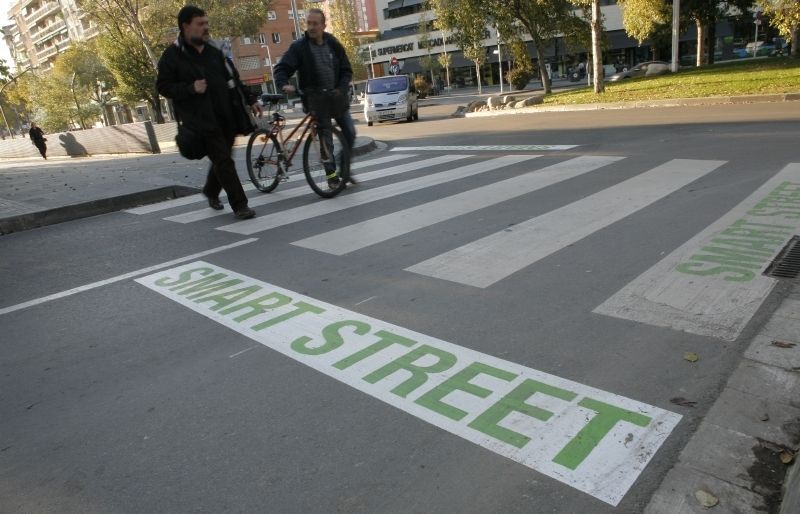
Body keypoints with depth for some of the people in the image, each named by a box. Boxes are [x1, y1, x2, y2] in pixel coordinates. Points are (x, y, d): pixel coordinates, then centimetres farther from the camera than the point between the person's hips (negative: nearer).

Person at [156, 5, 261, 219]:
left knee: (222, 158, 15)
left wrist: (250, 100, 12)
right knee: (223, 161, -9)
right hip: (202, 120, -6)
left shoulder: (214, 51, 13)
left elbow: (233, 78, 19)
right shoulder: (172, 56, -4)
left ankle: (211, 190, 40)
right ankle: (239, 205, -3)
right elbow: (163, 86, -4)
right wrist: (191, 88, -19)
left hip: (226, 115, 6)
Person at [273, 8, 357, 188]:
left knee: (350, 133, 3)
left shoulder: (334, 44, 2)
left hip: (337, 97, 4)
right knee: (326, 139, -3)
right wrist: (284, 84, -29)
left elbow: (346, 70, 4)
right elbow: (281, 69, -9)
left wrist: (342, 89, -13)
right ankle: (332, 176, 8)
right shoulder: (298, 47, -6)